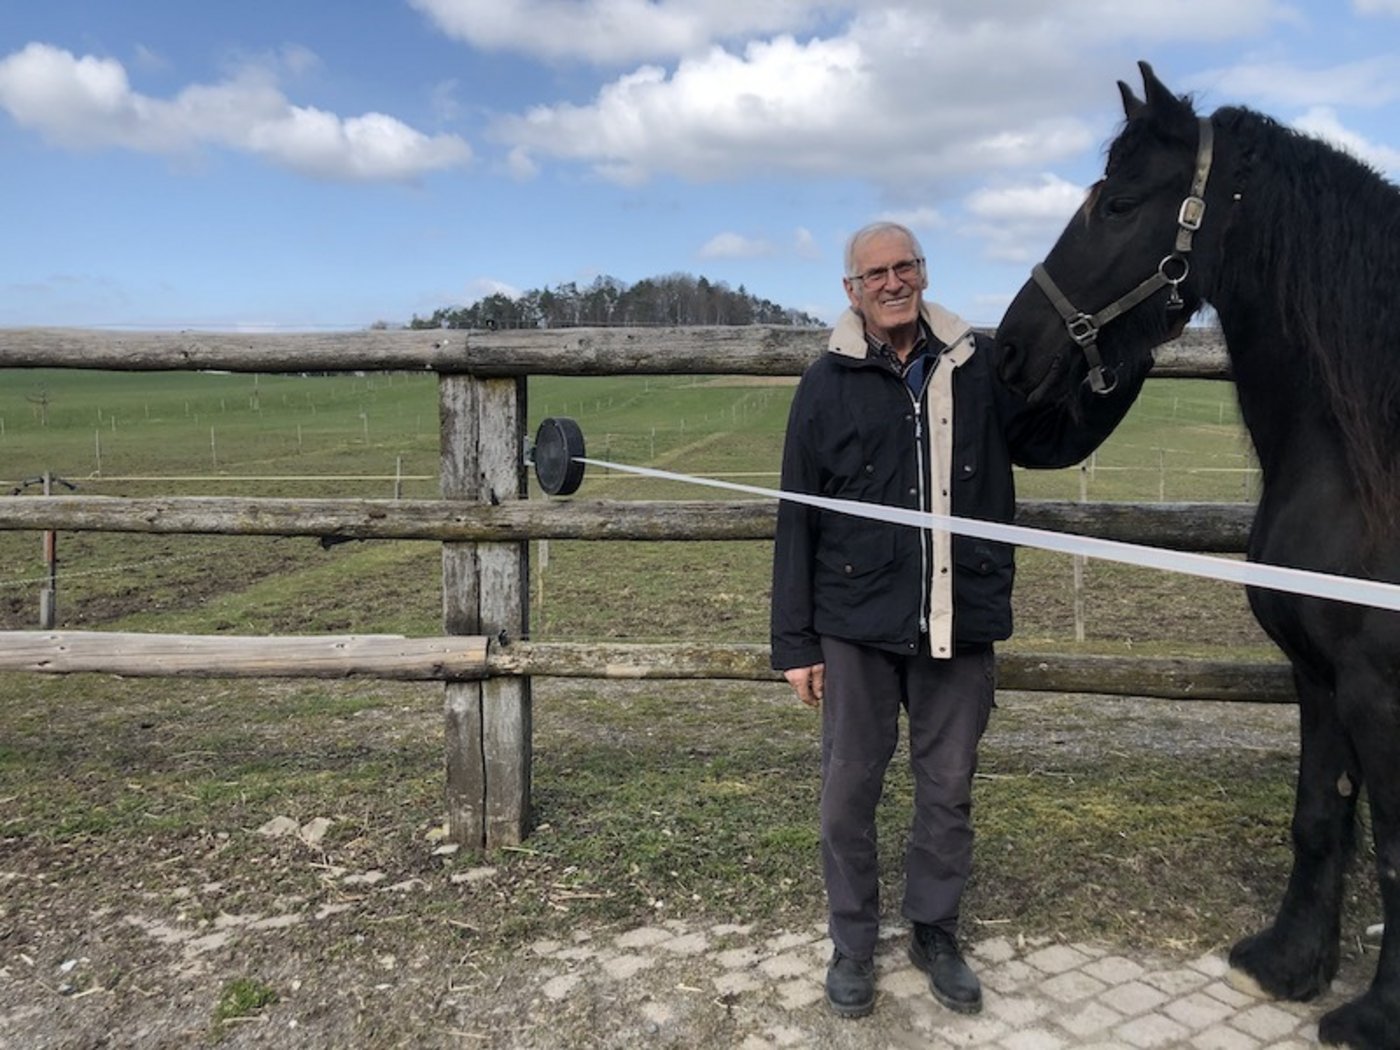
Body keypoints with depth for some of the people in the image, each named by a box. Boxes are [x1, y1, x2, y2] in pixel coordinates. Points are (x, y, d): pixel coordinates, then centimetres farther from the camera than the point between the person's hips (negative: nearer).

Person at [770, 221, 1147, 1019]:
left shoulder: (981, 367, 1)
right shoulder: (828, 385, -3)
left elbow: (1058, 440, 10)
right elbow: (798, 522, -2)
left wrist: (1126, 366, -5)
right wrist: (796, 641, -3)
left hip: (960, 622, 2)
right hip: (858, 623, -1)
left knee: (949, 788, 14)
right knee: (850, 789, 10)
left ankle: (937, 932, 35)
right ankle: (853, 942, 30)